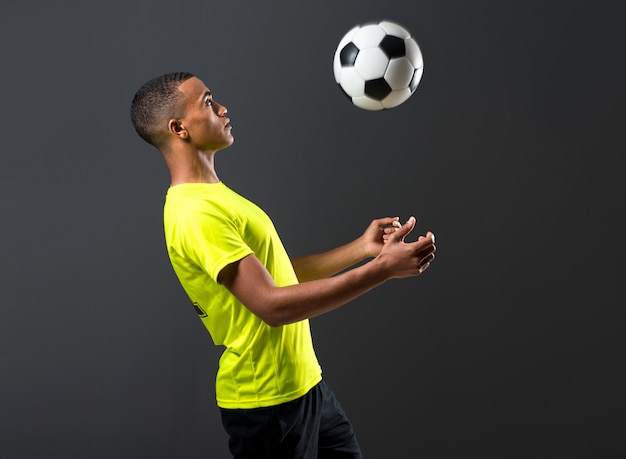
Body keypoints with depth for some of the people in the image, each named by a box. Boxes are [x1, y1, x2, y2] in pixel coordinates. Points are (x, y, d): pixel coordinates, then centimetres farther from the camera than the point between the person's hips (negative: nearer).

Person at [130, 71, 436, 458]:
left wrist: (360, 248, 8)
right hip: (266, 400, -9)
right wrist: (382, 268, -28)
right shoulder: (195, 213, -22)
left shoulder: (213, 196, 11)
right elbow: (273, 305, -28)